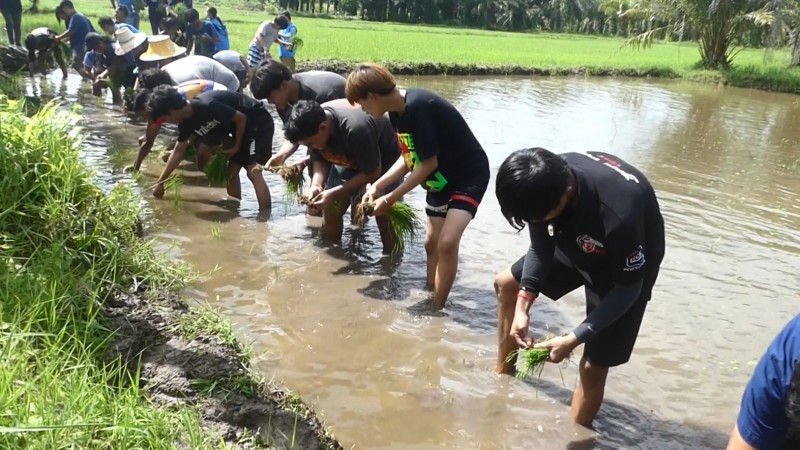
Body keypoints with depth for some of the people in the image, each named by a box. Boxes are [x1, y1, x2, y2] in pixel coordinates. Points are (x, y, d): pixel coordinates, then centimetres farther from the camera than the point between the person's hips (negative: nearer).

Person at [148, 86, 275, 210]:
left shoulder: (208, 106, -30)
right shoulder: (185, 121, -2)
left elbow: (241, 118, -20)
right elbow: (178, 151, 9)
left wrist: (237, 147, -10)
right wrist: (160, 182, 9)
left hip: (259, 122, -9)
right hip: (243, 125, 9)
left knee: (253, 171, -19)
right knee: (232, 170, 9)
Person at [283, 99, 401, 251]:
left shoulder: (357, 129, -42)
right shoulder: (313, 124, -23)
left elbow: (373, 172, -28)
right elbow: (320, 159, -5)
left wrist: (334, 193, -31)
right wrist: (316, 184, -25)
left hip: (384, 158, -6)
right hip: (349, 158, 6)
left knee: (385, 218, -9)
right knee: (330, 211, 2)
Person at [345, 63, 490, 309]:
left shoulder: (417, 107, -30)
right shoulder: (398, 110, -3)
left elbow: (429, 163, -26)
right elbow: (409, 158, 5)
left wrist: (391, 198, -19)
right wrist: (377, 185, -4)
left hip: (469, 176, -9)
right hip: (442, 178, 10)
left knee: (447, 242, -19)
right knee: (432, 242, 15)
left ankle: (437, 308, -4)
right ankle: (431, 298, 32)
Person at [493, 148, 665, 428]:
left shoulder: (618, 216, -45)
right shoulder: (546, 184, -27)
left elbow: (628, 289, -28)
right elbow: (541, 248, -10)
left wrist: (574, 339, -30)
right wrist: (522, 306, -19)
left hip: (626, 266, -6)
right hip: (577, 243, 6)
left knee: (593, 365, -5)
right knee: (506, 284, 10)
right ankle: (503, 374, 29)